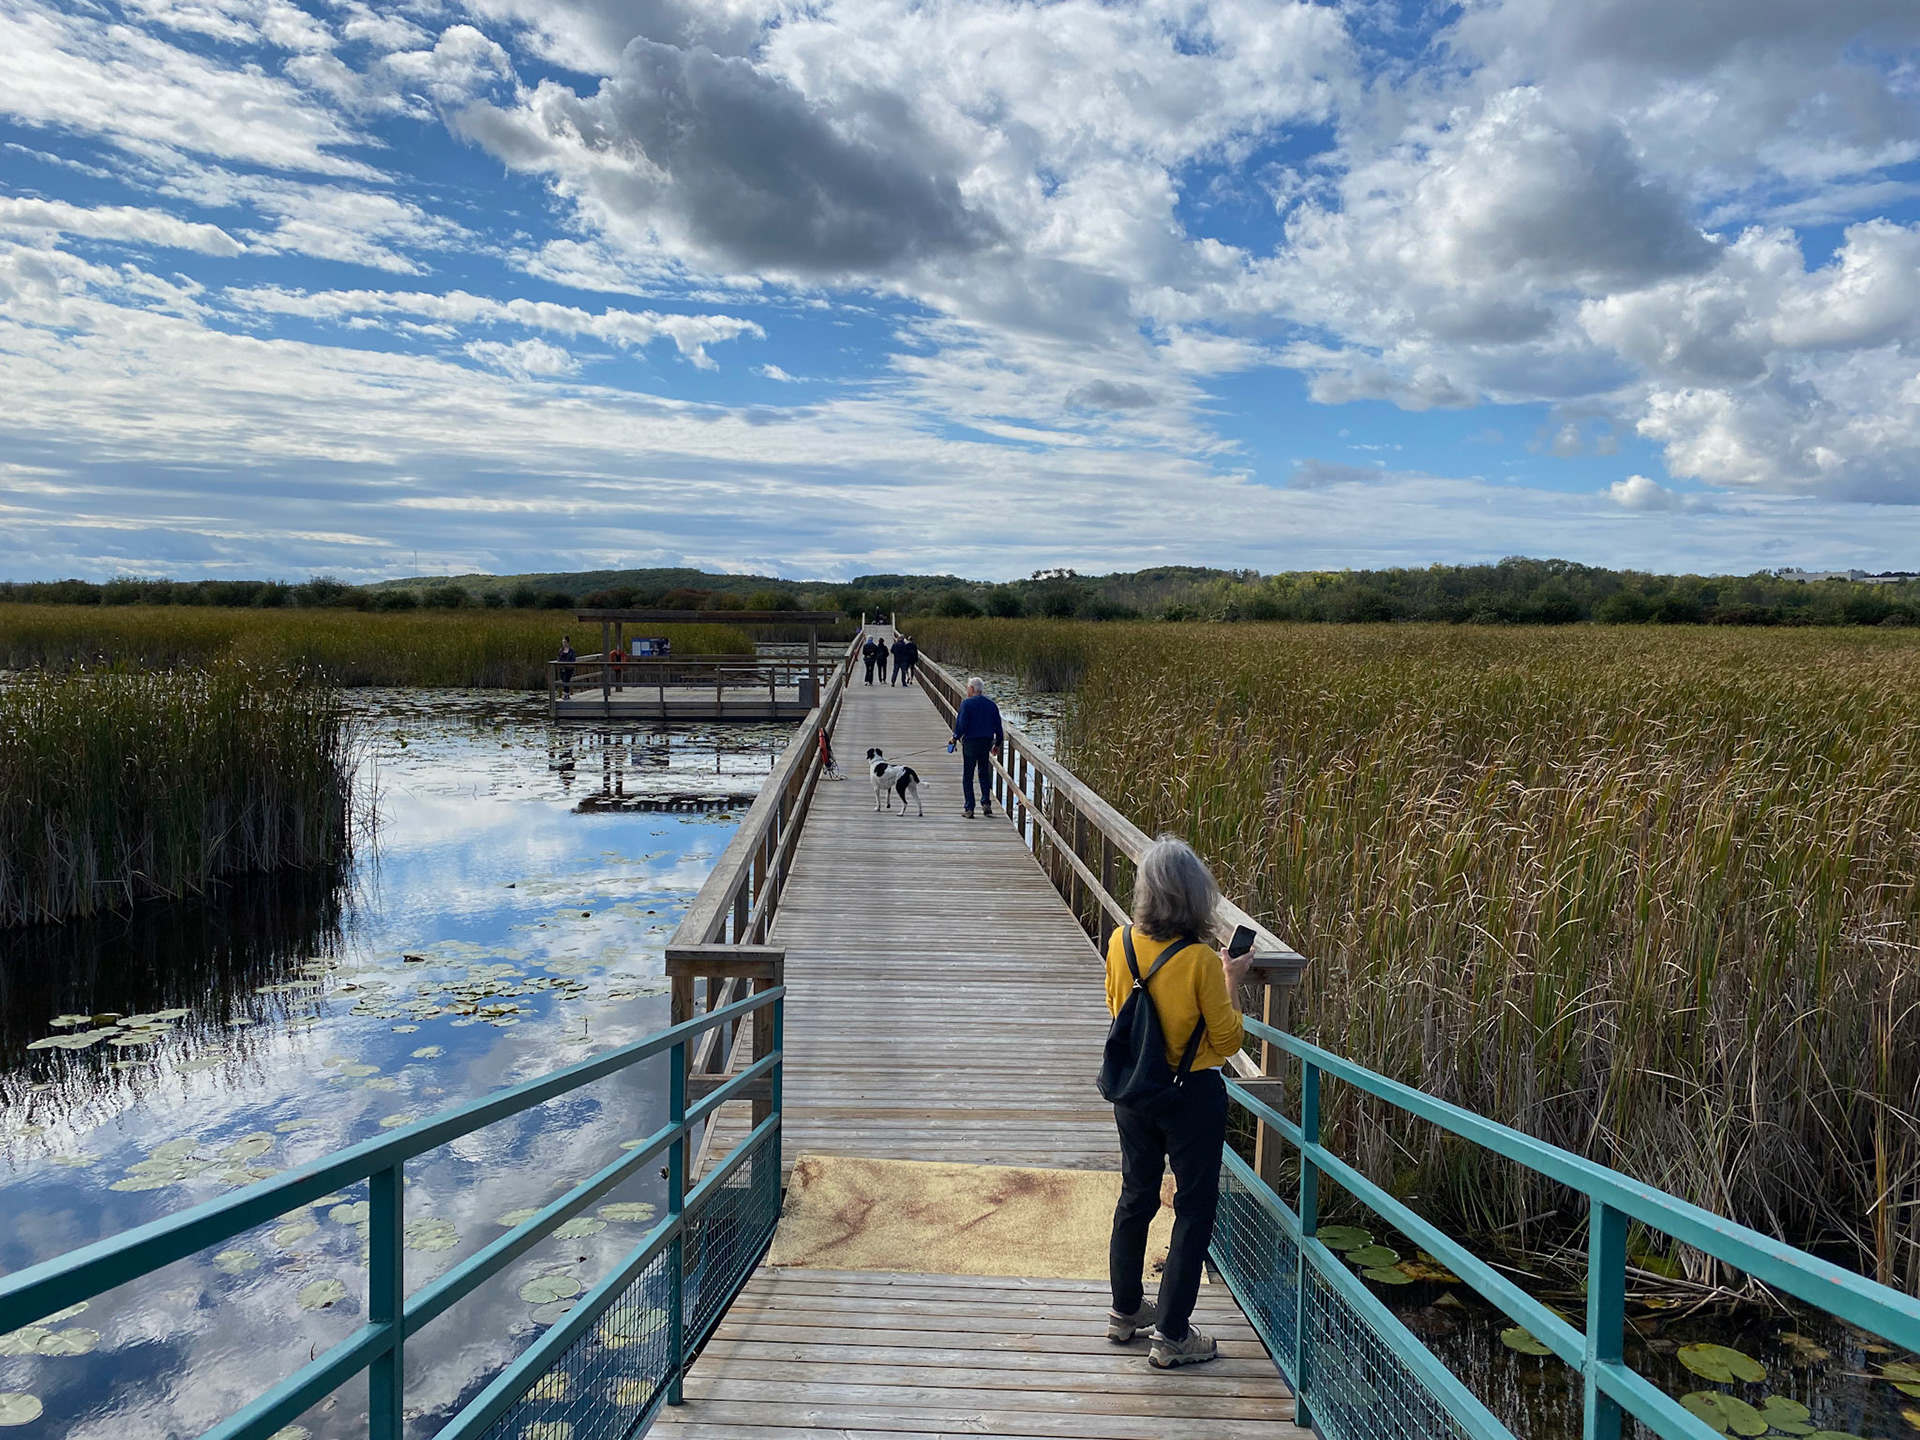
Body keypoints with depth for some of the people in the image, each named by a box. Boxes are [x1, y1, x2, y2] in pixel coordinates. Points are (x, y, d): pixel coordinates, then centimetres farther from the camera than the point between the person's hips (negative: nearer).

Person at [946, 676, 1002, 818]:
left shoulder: (966, 703, -10)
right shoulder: (992, 705, 6)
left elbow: (961, 724, -14)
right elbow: (998, 726, 8)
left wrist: (955, 738, 2)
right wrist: (997, 744, 18)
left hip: (970, 742, -4)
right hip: (986, 742, 4)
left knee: (968, 776, 4)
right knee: (984, 773, 18)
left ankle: (969, 809, 2)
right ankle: (986, 802, 4)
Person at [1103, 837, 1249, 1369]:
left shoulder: (1121, 942, -9)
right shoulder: (1199, 961, -23)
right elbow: (1227, 1041, -13)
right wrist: (1231, 982, -2)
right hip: (1193, 1096, -5)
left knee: (1135, 1197, 21)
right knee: (1195, 1208, 11)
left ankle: (1126, 1311, 35)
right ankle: (1171, 1335, 18)